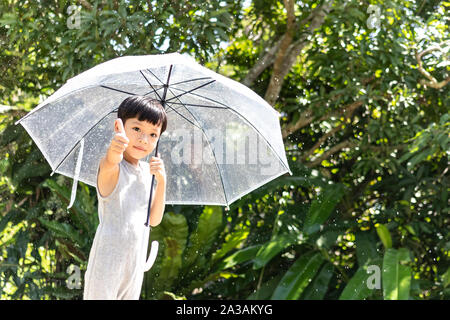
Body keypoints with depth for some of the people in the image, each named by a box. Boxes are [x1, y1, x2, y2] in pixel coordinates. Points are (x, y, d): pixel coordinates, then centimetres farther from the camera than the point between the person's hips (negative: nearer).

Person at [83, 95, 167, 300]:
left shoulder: (147, 171, 8)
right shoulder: (112, 168, -13)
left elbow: (154, 220, 8)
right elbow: (110, 163, -40)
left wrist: (161, 180, -5)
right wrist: (115, 150, -63)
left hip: (136, 263, 7)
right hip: (107, 261, -7)